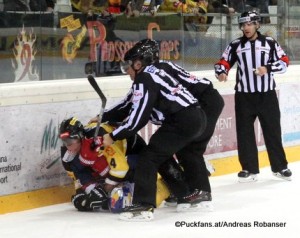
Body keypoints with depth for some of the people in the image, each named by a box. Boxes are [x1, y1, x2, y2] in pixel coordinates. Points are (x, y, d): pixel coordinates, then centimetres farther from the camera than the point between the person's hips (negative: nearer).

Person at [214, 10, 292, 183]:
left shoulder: (270, 43, 3)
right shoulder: (236, 45, 6)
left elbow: (284, 62, 0)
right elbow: (223, 62, 6)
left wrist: (267, 68, -16)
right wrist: (222, 72, -16)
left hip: (267, 95, -1)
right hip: (244, 96, 1)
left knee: (272, 131, 4)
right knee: (245, 132, 1)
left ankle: (280, 167, 14)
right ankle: (250, 169, 8)